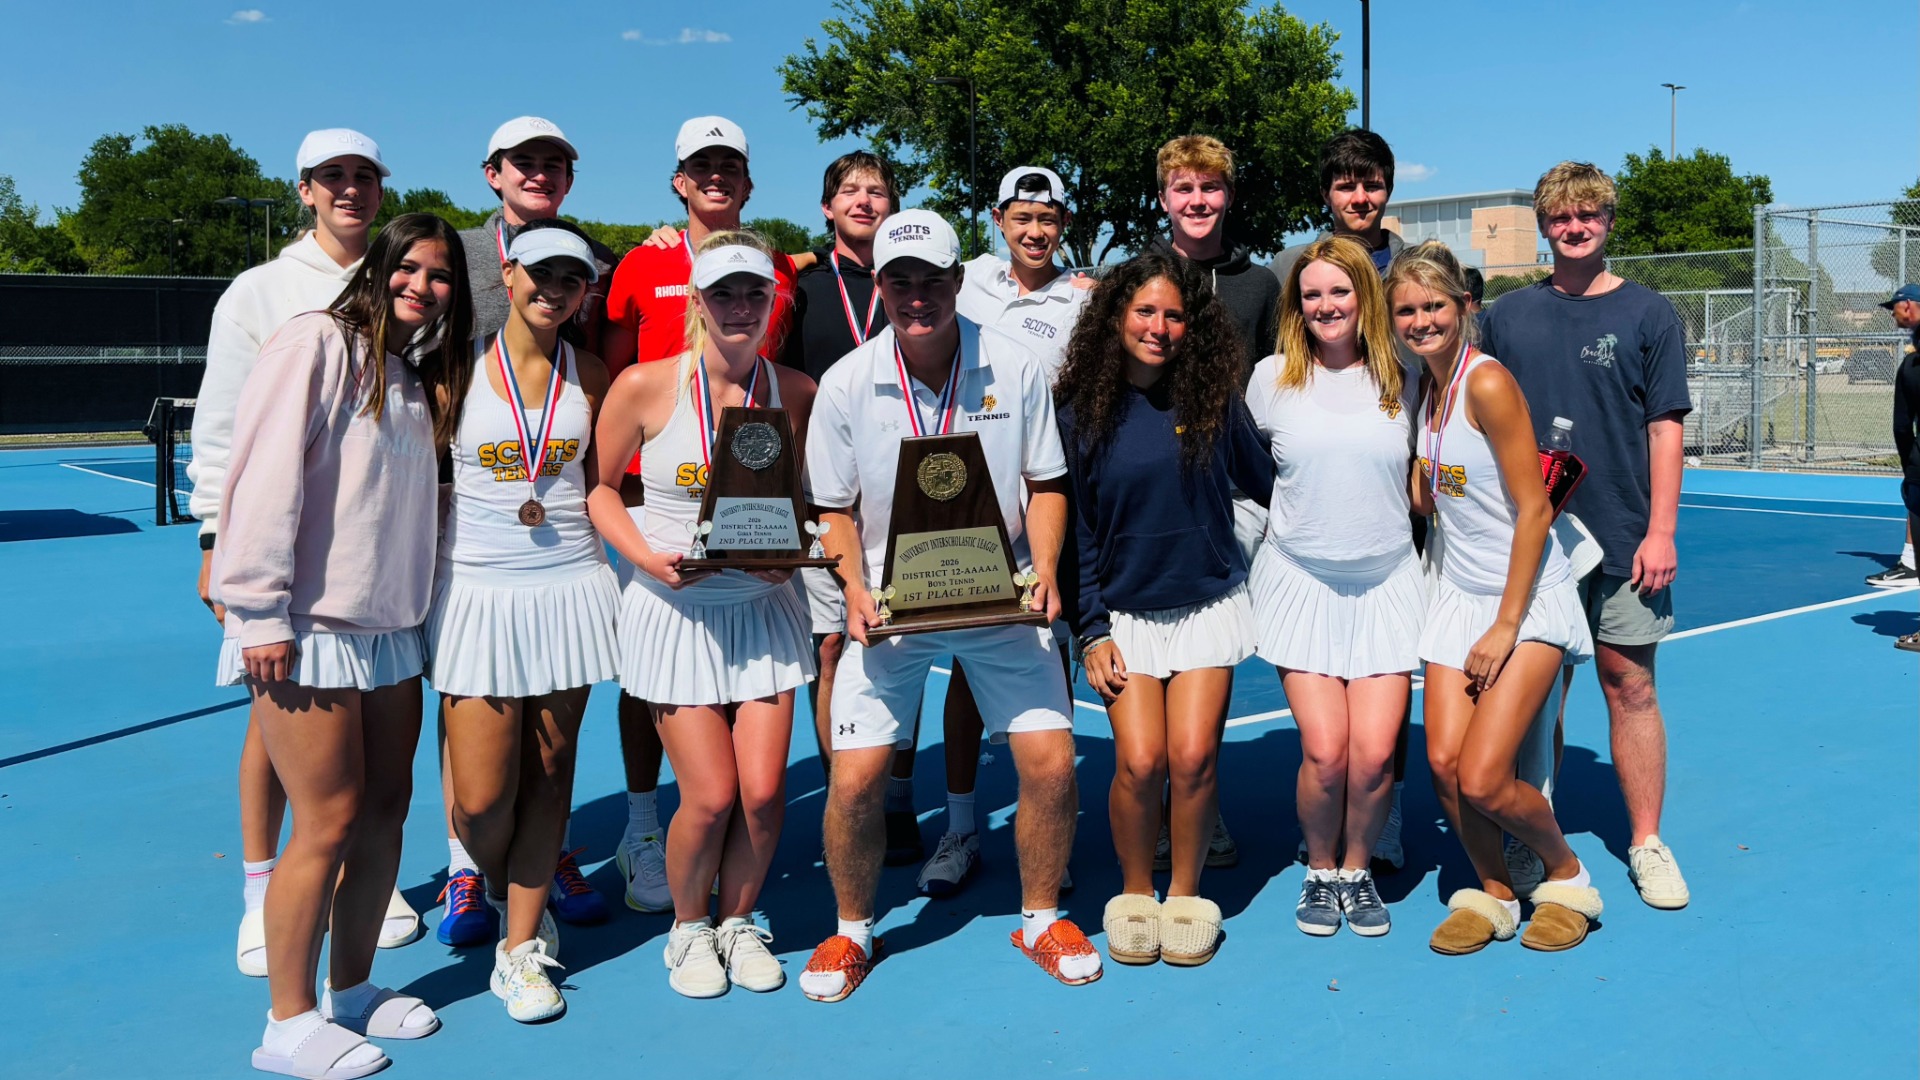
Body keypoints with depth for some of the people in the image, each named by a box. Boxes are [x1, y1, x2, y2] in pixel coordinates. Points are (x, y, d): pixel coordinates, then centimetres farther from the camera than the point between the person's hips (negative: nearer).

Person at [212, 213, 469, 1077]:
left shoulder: (415, 375, 16)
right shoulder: (317, 343, -9)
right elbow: (265, 474, -16)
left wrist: (410, 602, 12)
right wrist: (261, 614, -19)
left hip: (387, 627, 8)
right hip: (307, 631, -8)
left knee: (385, 809, 10)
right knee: (330, 822, -4)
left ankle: (351, 989, 27)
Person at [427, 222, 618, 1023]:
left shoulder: (588, 376, 7)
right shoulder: (461, 365, 0)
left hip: (568, 587, 2)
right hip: (476, 589, -2)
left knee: (548, 770, 7)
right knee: (482, 798, -5)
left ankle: (521, 946, 22)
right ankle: (498, 885, 31)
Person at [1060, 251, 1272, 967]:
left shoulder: (1214, 401, -1)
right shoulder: (1081, 411, -1)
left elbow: (1264, 483, 10)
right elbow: (1075, 530, 1)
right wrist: (1091, 630, -2)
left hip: (1208, 604, 0)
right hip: (1124, 610, 0)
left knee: (1192, 755, -10)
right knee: (1140, 760, -11)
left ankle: (1186, 894, 14)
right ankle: (1134, 894, 15)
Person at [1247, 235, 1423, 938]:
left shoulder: (1402, 378, 3)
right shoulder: (1272, 378, 1)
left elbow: (1422, 475, 15)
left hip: (1386, 583, 1)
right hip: (1300, 582, -1)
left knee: (1375, 752, -9)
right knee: (1324, 750, -10)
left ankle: (1358, 869, 19)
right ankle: (1319, 870, 18)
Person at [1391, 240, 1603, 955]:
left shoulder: (1487, 382, -17)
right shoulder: (1426, 388, 7)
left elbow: (1534, 508, -17)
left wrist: (1506, 626, -16)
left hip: (1529, 599, -6)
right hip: (1459, 594, 7)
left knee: (1483, 780, -12)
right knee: (1443, 763, -5)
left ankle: (1568, 876, 17)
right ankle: (1493, 895, 20)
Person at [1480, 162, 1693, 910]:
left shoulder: (1648, 314, 2)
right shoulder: (1508, 315, 7)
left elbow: (1665, 427, -1)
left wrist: (1660, 531, -8)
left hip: (1623, 537, -1)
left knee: (1630, 686, 2)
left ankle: (1646, 842, 15)